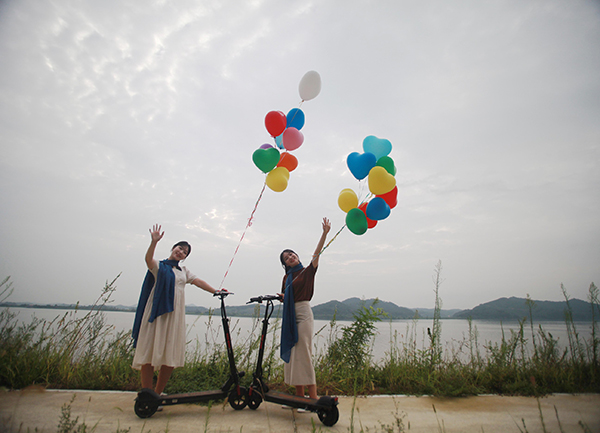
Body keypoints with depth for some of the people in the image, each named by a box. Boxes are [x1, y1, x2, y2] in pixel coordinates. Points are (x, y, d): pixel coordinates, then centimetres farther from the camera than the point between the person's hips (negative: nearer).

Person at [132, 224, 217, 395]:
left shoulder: (184, 271, 21)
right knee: (150, 351, -4)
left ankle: (158, 393, 17)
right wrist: (154, 242, -31)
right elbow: (148, 260, -16)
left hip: (175, 314, 5)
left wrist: (216, 291, 1)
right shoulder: (159, 266, 6)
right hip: (157, 312, -4)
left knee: (171, 356, 3)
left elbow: (199, 282, 13)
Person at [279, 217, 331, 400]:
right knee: (292, 354, 7)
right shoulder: (287, 277, 16)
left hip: (303, 314, -6)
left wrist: (325, 233, -26)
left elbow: (316, 253, -15)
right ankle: (299, 398, 16)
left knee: (303, 355, -10)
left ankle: (313, 399, -5)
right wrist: (280, 296, 0)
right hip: (290, 316, 7)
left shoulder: (307, 271, 0)